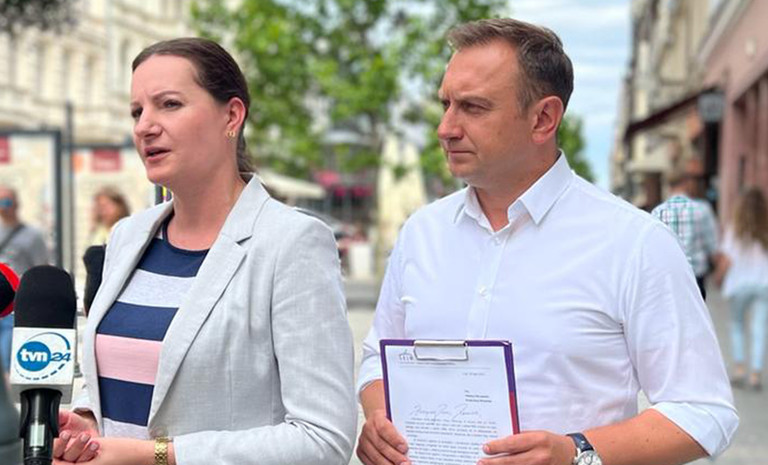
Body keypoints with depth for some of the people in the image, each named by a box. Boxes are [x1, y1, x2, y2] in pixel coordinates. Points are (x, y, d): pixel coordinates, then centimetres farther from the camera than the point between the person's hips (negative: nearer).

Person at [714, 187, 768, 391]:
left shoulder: (735, 229, -7)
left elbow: (727, 260, -7)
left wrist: (719, 275, 9)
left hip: (740, 284, 0)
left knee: (737, 325, 16)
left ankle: (739, 367, 7)